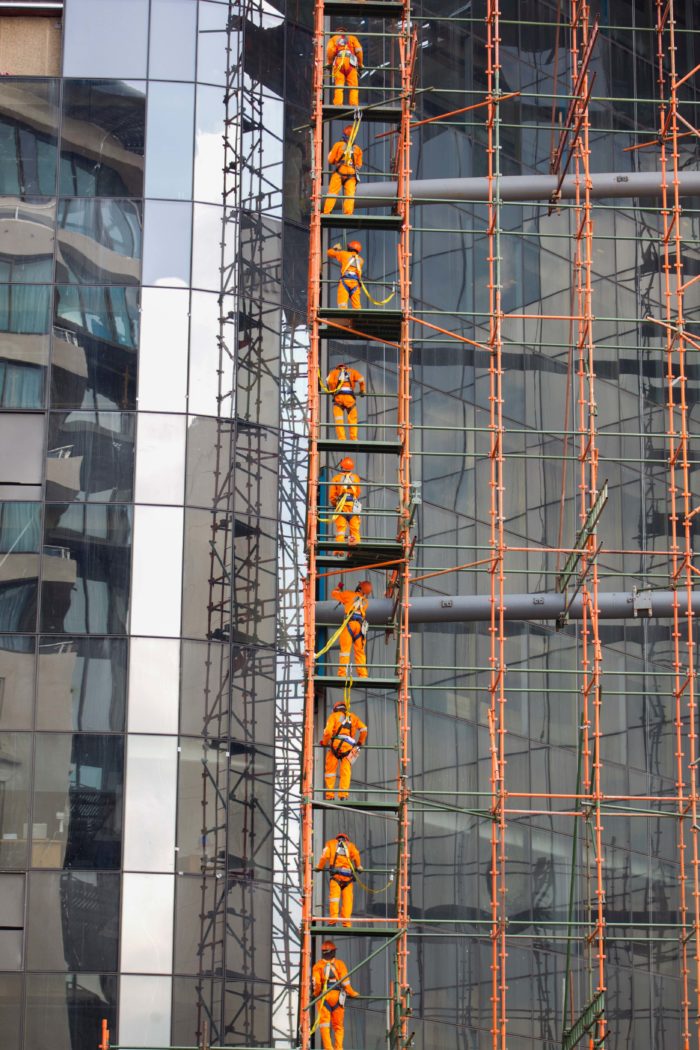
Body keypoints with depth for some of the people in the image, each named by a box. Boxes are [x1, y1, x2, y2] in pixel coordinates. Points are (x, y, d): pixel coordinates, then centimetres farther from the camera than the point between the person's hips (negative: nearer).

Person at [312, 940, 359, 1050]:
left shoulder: (318, 965, 3)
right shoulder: (339, 964, 3)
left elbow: (316, 982, -5)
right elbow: (345, 981, -3)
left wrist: (316, 994, 14)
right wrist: (352, 994, 10)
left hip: (324, 996, -1)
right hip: (337, 996, 1)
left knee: (324, 1024, 2)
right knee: (338, 1026, 9)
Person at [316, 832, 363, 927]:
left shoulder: (331, 843, 20)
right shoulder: (350, 845, 22)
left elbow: (325, 855, 4)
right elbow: (356, 854, 3)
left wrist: (319, 867, 15)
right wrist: (358, 867, 15)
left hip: (336, 873, -1)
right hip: (348, 874, 1)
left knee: (334, 897, -8)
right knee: (347, 899, 2)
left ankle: (333, 919, -23)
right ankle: (347, 924, -5)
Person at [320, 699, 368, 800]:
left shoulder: (334, 716, 12)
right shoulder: (352, 716, 22)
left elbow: (328, 731, -3)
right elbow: (364, 729, 13)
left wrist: (324, 743, 13)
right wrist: (360, 742, 26)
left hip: (335, 744, -2)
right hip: (348, 747, 2)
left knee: (330, 771, 7)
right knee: (346, 771, 2)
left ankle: (330, 795, 4)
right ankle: (343, 794, -10)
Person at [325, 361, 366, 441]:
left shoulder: (334, 372, 23)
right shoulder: (352, 371, 24)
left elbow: (329, 381, 3)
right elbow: (361, 379, 8)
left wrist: (332, 391, 17)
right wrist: (362, 391, 21)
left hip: (338, 396, 0)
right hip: (350, 396, 0)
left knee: (338, 420, 1)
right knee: (352, 419, 7)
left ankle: (341, 438, -9)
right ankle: (353, 439, -2)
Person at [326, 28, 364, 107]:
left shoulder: (333, 39, 27)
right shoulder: (352, 38, 29)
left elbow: (329, 50, 5)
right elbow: (359, 50, 11)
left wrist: (329, 63, 12)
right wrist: (360, 64, 16)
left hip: (338, 62, 0)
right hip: (350, 62, 0)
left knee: (338, 86, -6)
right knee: (353, 86, -2)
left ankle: (338, 105, -21)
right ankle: (354, 105, -17)